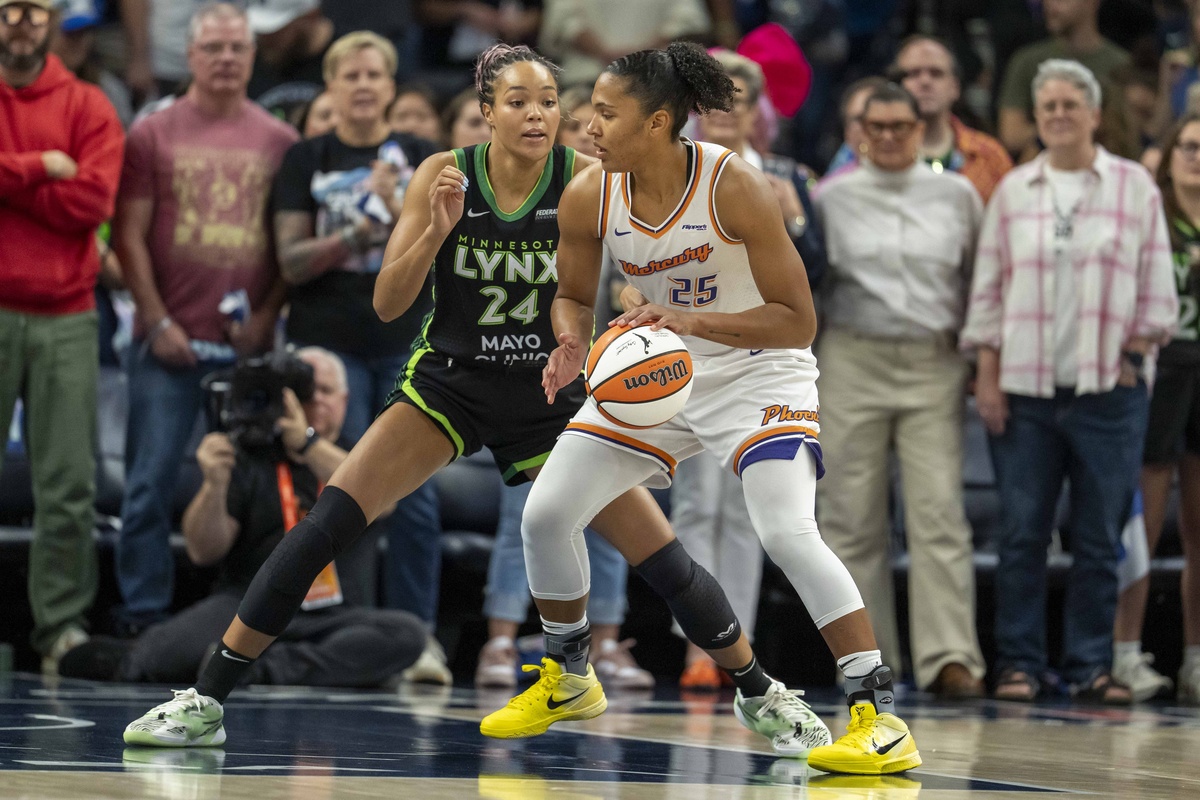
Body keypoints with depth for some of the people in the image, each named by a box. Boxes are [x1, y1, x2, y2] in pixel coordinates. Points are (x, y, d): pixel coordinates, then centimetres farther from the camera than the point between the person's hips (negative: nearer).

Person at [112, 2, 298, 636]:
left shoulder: (279, 142, 9)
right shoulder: (153, 135, 5)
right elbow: (129, 236, 2)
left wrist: (265, 316, -4)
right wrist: (158, 322, -6)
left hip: (248, 345, 1)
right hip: (168, 342, -1)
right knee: (151, 483, -2)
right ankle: (143, 620, 3)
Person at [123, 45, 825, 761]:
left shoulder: (585, 179, -12)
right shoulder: (445, 175, -11)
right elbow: (388, 304, -12)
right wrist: (437, 230, -27)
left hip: (551, 397, 0)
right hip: (450, 384, 0)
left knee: (665, 558, -5)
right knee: (327, 521, -17)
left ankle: (761, 695, 19)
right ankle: (207, 701, -11)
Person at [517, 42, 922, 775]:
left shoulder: (736, 187, -26)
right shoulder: (587, 199, -12)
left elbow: (798, 321, -23)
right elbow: (574, 295, 7)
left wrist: (689, 321, -35)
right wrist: (571, 342, -17)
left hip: (757, 371, -6)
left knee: (789, 531, -26)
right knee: (545, 515, 0)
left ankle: (880, 711, -21)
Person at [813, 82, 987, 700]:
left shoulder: (957, 195, 8)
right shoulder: (832, 197, 8)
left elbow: (980, 278, 14)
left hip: (934, 366, 0)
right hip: (852, 364, 1)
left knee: (939, 510, -9)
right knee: (852, 517, 1)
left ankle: (950, 657, -14)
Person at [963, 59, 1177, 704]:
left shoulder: (1134, 187, 6)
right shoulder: (1013, 190, 10)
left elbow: (1156, 288, 6)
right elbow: (988, 286, 9)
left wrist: (1133, 356, -2)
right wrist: (986, 371, 1)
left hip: (1108, 387, -1)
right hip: (1024, 386, 1)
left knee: (1099, 539, 0)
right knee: (1021, 533, 0)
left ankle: (1090, 667, 6)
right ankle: (1019, 663, 5)